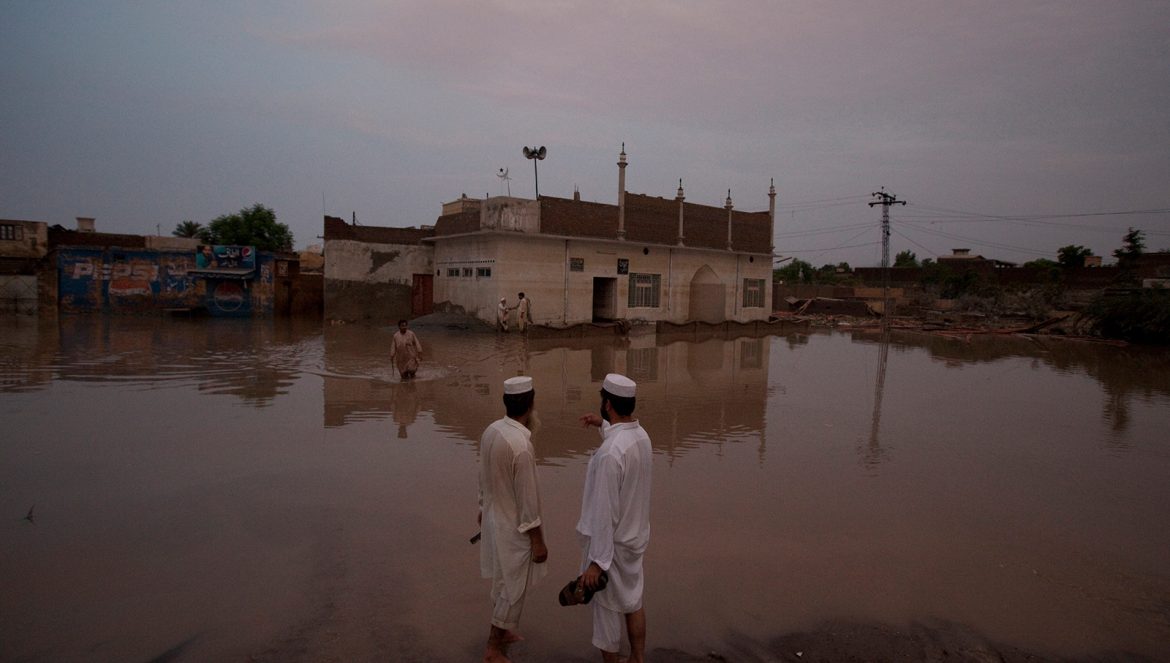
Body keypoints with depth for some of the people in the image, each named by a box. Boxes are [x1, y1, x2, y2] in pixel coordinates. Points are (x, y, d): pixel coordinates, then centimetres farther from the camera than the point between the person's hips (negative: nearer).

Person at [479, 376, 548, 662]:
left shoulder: (491, 431, -5)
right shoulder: (521, 446, -31)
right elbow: (527, 500, -24)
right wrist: (537, 540, -14)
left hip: (494, 517, 8)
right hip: (513, 527, -8)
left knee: (503, 582, 26)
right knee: (512, 588, 10)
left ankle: (501, 631, 44)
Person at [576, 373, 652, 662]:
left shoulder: (608, 453, -30)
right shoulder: (641, 435, -4)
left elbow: (604, 512, -28)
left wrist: (596, 562, -23)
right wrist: (603, 424, 29)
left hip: (611, 542, -8)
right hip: (635, 536, 8)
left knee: (607, 609, 11)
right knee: (633, 601, 24)